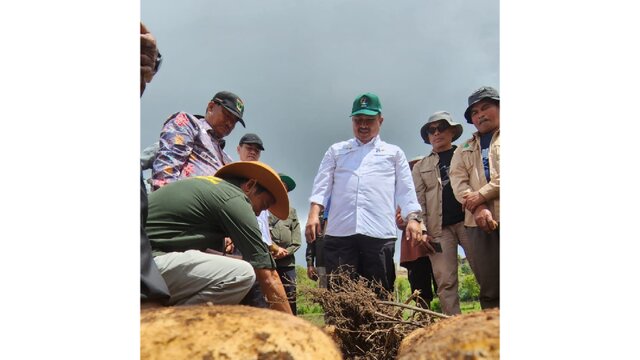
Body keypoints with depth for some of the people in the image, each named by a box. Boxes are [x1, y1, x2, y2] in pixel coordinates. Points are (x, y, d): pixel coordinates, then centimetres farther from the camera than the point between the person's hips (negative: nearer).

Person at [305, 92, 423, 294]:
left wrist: (413, 218, -4)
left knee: (380, 295, -1)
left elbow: (406, 191, 13)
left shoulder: (394, 153, 21)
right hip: (339, 232, 1)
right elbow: (322, 185, 13)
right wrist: (314, 214, -4)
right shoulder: (336, 151, 22)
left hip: (379, 233, 0)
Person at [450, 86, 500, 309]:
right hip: (480, 223, 4)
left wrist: (481, 194, -8)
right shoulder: (463, 150, 25)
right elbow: (458, 181, 8)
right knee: (489, 289, 1)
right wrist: (478, 208, -10)